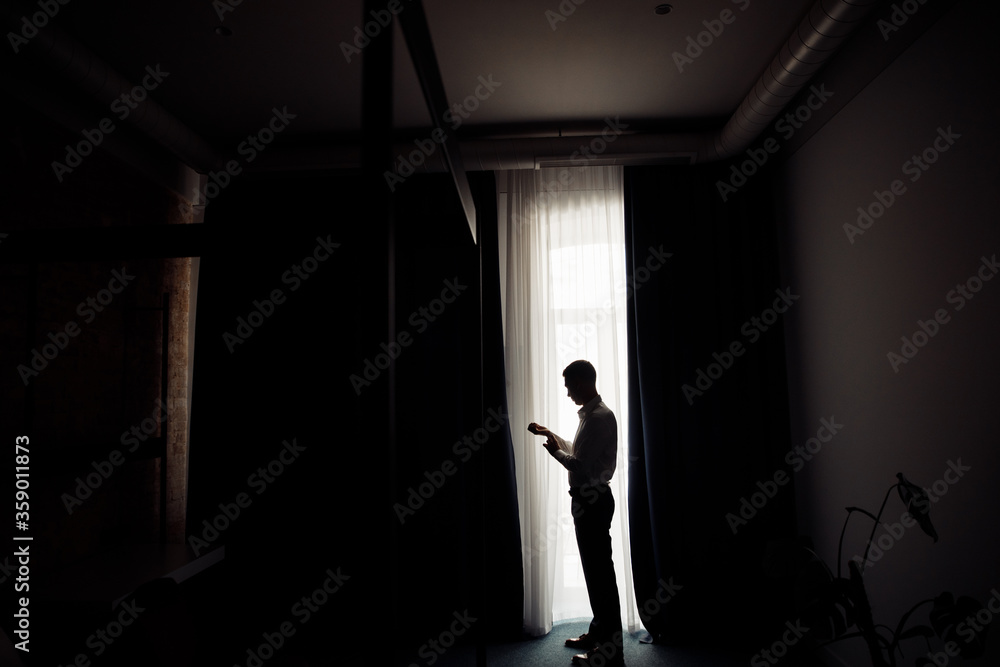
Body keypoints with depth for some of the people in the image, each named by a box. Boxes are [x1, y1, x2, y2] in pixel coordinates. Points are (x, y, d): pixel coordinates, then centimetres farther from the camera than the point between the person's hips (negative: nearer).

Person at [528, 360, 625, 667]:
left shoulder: (600, 417, -20)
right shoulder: (590, 414, 12)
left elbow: (581, 465, -23)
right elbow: (577, 451, 24)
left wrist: (555, 452, -7)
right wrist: (551, 435, 18)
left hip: (594, 501, -10)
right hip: (587, 499, 10)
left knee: (601, 572, -1)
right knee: (594, 569, 19)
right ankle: (598, 632, 33)